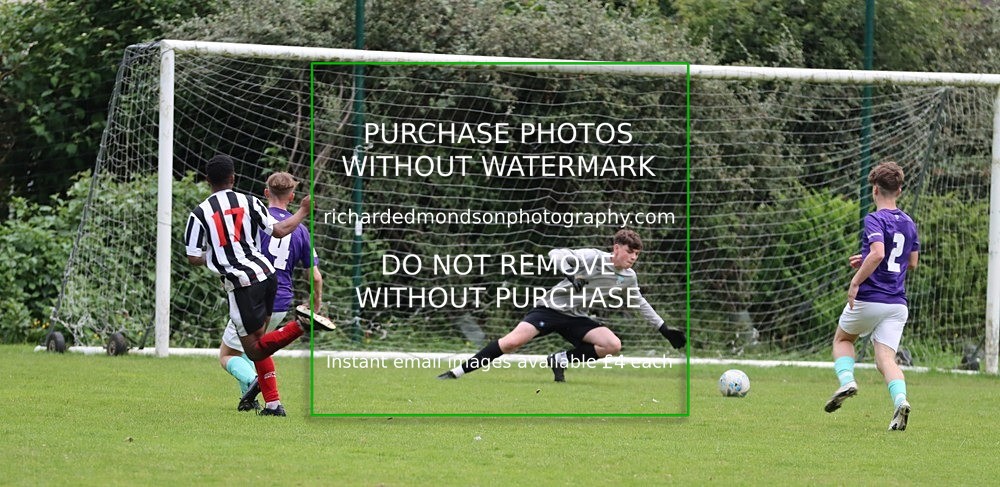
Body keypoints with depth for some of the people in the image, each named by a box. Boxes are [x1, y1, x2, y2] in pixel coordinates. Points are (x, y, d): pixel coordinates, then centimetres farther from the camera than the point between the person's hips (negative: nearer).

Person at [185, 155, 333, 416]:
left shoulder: (199, 214, -4)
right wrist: (302, 212, 22)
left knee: (255, 350, 0)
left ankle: (300, 325, -25)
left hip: (242, 283, -5)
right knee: (258, 341, 19)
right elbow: (278, 230, 6)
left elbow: (194, 259, -3)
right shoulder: (247, 201, 3)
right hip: (266, 272, 5)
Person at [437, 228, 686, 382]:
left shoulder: (628, 278, 4)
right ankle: (457, 372, -16)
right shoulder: (594, 257, -15)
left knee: (613, 345, -18)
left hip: (576, 319, 6)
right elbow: (556, 254, -20)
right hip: (551, 307, -6)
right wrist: (573, 275, -36)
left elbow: (640, 304, 22)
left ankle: (560, 361, -4)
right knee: (512, 341, -25)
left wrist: (664, 329, 24)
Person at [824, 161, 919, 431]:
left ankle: (846, 379, -3)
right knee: (886, 358, -2)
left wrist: (856, 282, -17)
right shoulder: (908, 223, 13)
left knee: (842, 339, 21)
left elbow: (877, 253, -26)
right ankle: (900, 399, -28)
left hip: (869, 299, -5)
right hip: (897, 304, 5)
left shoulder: (875, 220, -9)